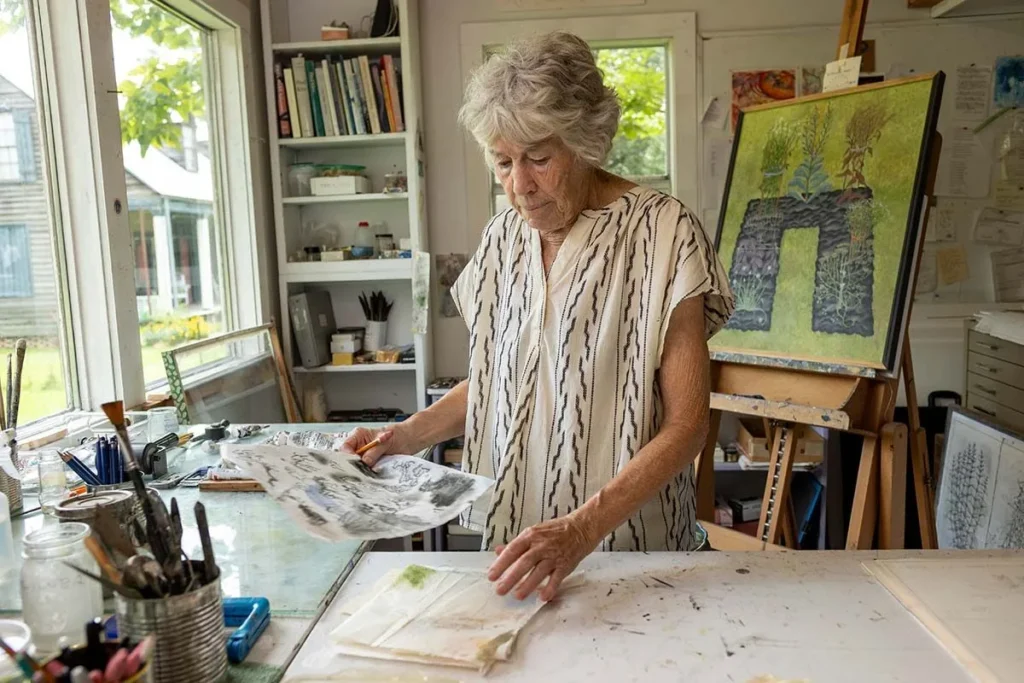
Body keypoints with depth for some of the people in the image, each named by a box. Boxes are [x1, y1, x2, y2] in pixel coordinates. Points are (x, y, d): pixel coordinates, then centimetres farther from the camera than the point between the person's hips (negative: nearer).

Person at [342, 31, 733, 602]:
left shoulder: (661, 231, -13)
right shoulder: (503, 237, 3)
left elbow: (687, 424, -14)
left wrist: (584, 528, -24)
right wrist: (407, 435, -2)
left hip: (628, 543, -3)